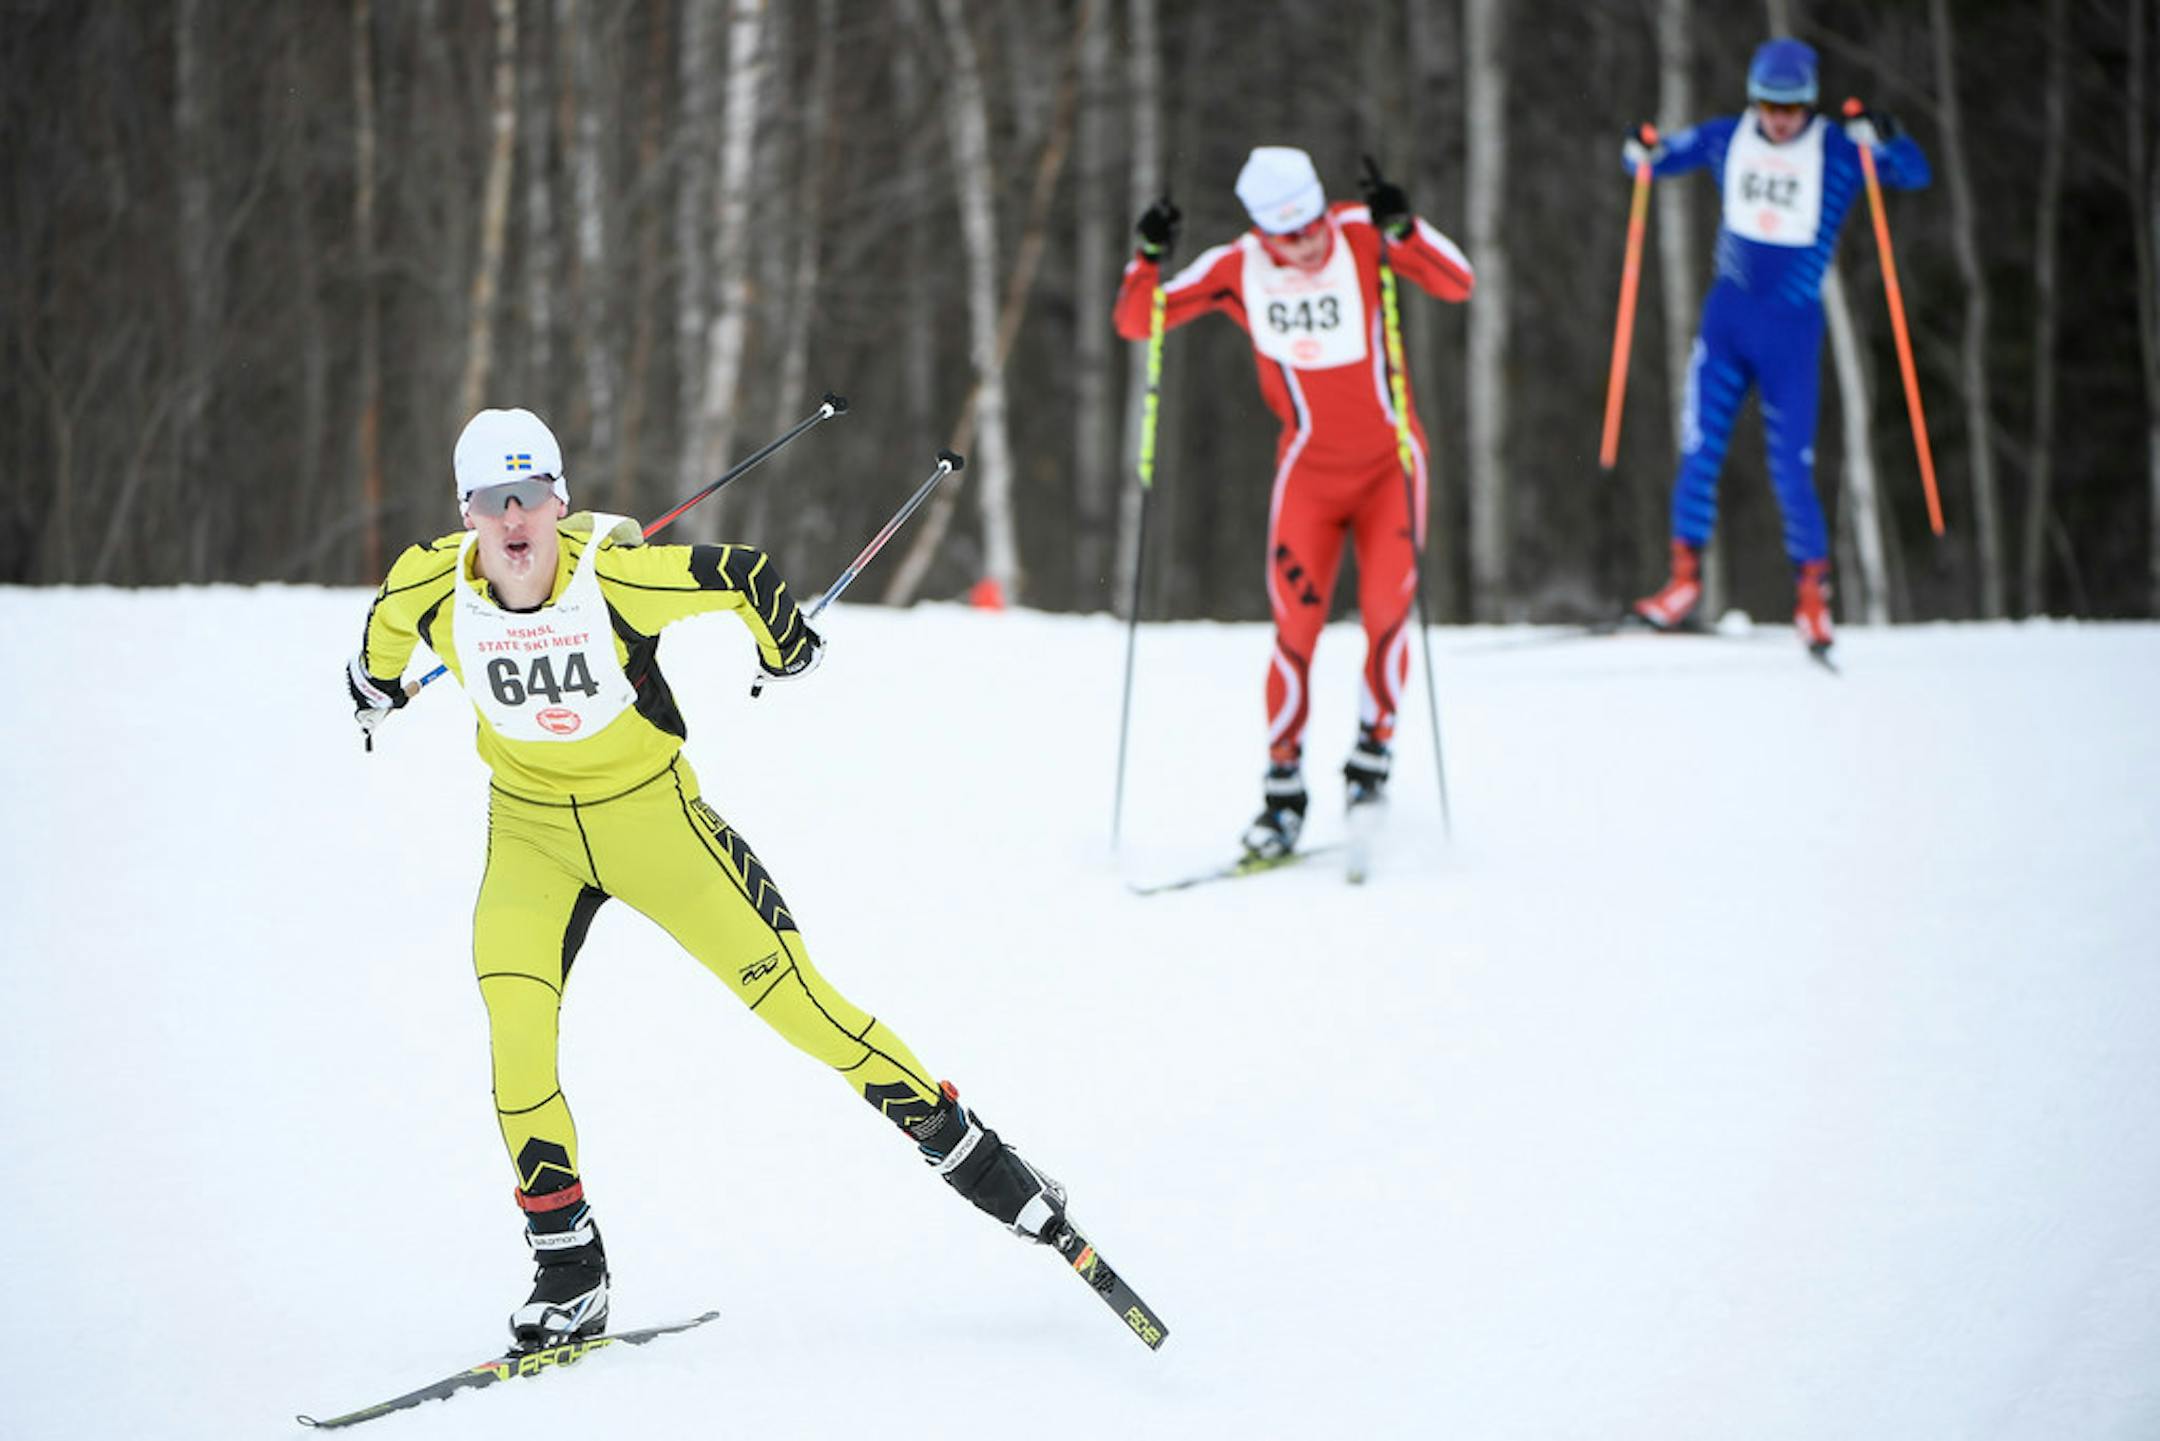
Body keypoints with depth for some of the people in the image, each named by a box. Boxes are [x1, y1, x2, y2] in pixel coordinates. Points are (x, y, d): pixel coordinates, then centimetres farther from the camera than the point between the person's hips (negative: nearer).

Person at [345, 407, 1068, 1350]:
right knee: (516, 1029, -17)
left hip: (649, 812, -2)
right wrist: (376, 681, 28)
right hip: (530, 833, 2)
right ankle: (568, 1273, -5)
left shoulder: (618, 574, -25)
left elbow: (749, 575, -9)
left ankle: (961, 1145, 12)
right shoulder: (433, 586, -17)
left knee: (794, 997, -3)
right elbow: (390, 615, 9)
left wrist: (791, 655, 9)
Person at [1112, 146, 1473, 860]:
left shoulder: (1363, 236, -15)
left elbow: (1457, 284, -25)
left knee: (1387, 614, -13)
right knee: (1295, 626, -8)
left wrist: (1403, 229, -40)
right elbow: (1134, 322, -8)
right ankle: (1283, 788, 1)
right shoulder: (1238, 268, -11)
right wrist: (1149, 258, -26)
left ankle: (1371, 756, 5)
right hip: (1309, 471, 1)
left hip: (1390, 464, -1)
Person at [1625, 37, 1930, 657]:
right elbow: (1661, 159, 15)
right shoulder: (1726, 140, 3)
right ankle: (1685, 576, 5)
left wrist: (1882, 139, -32)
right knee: (1699, 451, -4)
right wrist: (1642, 154, -8)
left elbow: (1915, 172, -12)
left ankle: (1813, 589, 9)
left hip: (1792, 327, -2)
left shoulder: (1838, 152, -6)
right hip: (1727, 317, 3)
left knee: (1791, 467, -5)